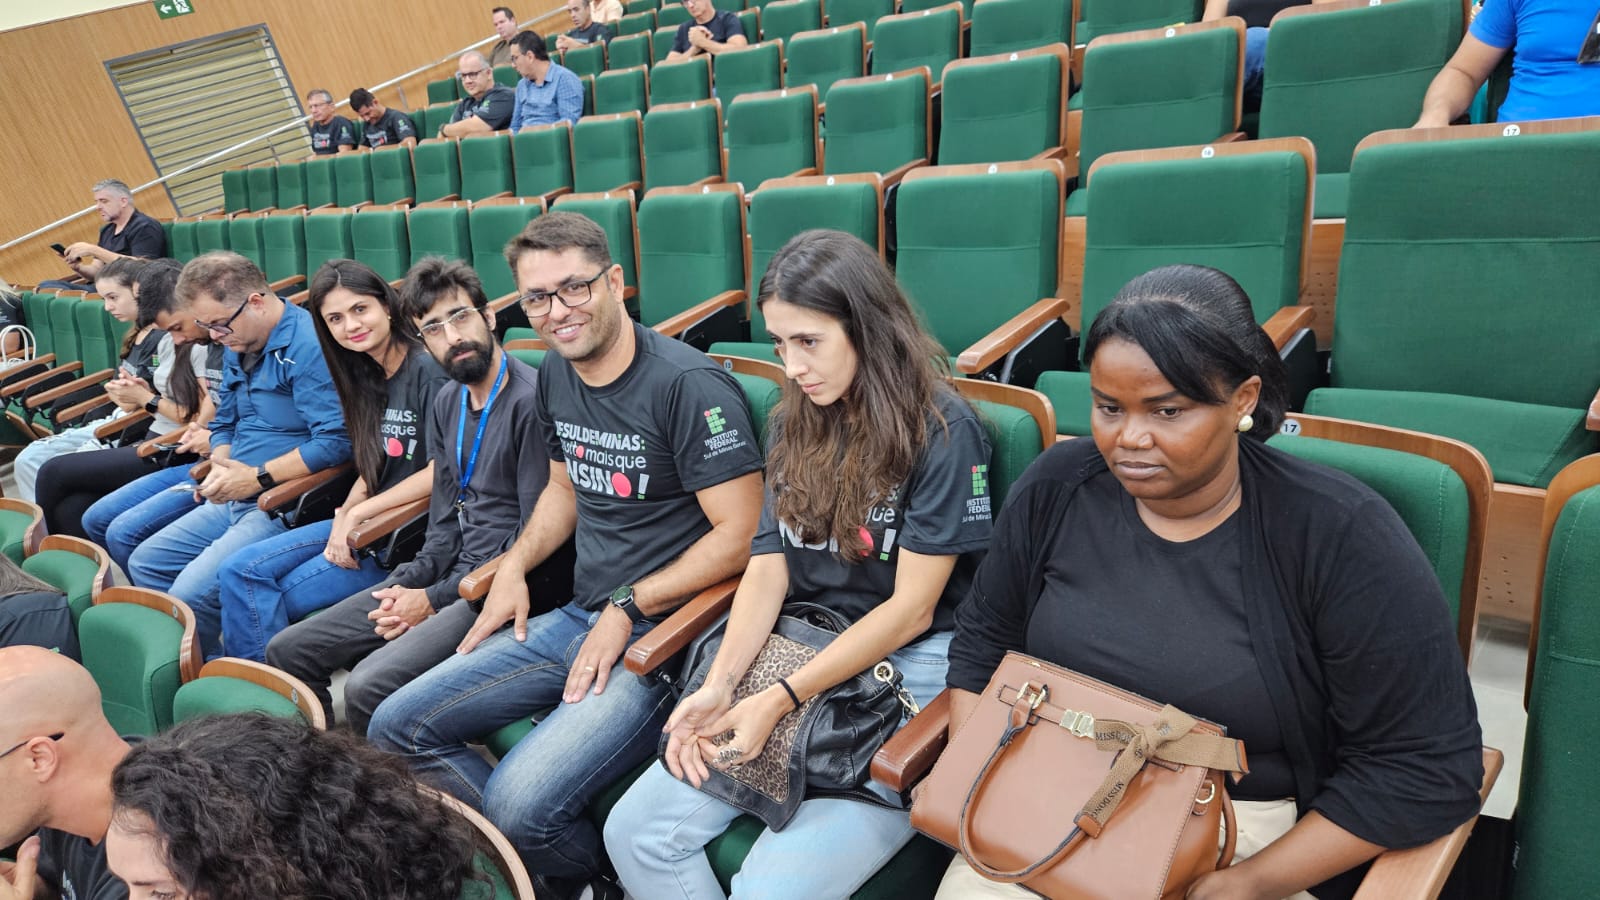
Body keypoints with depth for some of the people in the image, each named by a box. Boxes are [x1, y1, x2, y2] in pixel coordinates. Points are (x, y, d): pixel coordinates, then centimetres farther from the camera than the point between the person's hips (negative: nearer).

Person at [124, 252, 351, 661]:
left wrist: (257, 477, -19)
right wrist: (222, 467, 1)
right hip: (234, 500, 10)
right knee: (144, 563, 14)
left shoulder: (308, 345, -20)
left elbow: (335, 441, -27)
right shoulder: (237, 348, 12)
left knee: (191, 593, -20)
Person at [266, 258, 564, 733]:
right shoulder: (446, 404, 12)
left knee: (369, 687, -26)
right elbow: (446, 515, 16)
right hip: (448, 574, 9)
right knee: (287, 650, 7)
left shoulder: (531, 400, -17)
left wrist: (436, 598, -12)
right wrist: (412, 581, -2)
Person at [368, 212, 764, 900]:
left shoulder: (687, 384, -17)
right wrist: (514, 565, 8)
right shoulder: (556, 375, 8)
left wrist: (627, 607, -17)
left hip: (661, 632, -8)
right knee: (395, 729, 5)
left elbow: (741, 533, -19)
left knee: (520, 804, -24)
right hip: (576, 615, 8)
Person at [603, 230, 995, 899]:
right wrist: (720, 684, -10)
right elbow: (768, 567, 5)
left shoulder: (943, 432, -11)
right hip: (801, 653, 6)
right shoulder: (795, 424, 9)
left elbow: (911, 608, -13)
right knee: (632, 834, -8)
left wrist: (779, 702, -17)